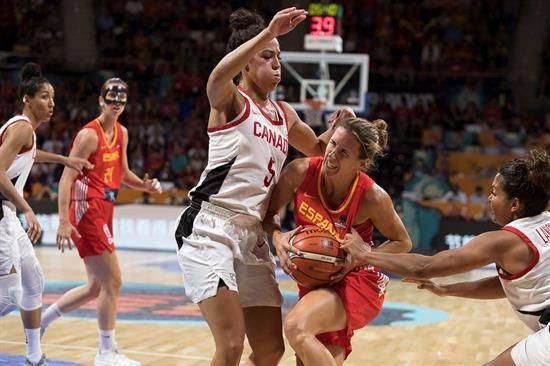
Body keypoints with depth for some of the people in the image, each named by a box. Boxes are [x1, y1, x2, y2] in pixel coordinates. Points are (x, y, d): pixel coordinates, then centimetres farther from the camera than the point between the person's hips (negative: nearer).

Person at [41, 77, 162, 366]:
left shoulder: (122, 133, 12)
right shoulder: (90, 135, -13)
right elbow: (67, 177, -17)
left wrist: (145, 186, 5)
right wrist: (64, 221, -26)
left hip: (103, 212, 9)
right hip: (87, 212, -9)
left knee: (96, 287, 15)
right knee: (112, 282, -8)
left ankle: (40, 319, 27)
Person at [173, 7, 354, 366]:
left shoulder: (284, 114, 17)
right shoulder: (231, 101, -4)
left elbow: (318, 149, 35)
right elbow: (218, 77, -30)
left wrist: (338, 127, 13)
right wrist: (268, 32, -34)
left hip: (252, 235, 8)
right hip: (211, 229, -8)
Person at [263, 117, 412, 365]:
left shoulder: (373, 197, -20)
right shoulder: (301, 172, -14)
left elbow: (402, 243, -3)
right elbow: (269, 212, 3)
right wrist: (277, 237, -18)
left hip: (357, 282, -5)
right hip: (313, 283, 5)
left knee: (296, 327, -32)